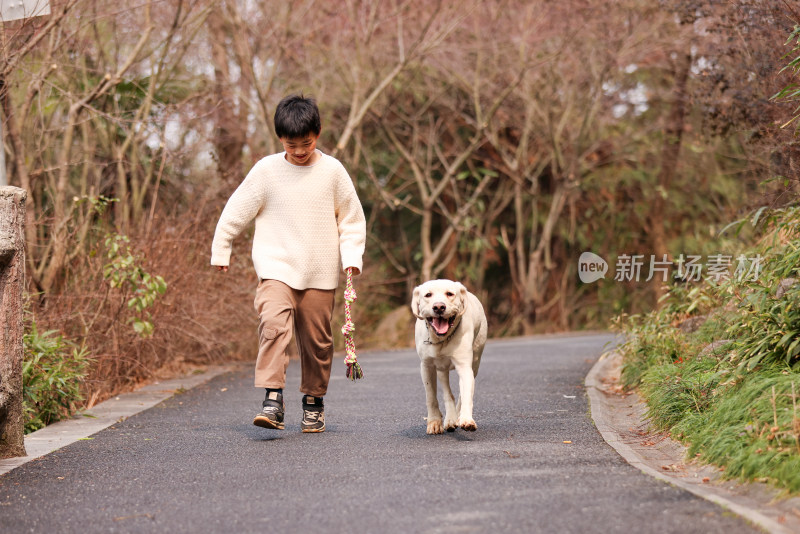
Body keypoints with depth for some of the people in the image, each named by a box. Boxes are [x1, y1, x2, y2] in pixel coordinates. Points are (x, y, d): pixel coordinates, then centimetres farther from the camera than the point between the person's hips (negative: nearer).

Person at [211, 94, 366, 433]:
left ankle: (314, 401, 22)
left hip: (320, 272, 1)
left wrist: (351, 256, -1)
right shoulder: (267, 170, -2)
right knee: (273, 325, -22)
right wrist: (221, 251, 12)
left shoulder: (332, 171, 1)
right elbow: (236, 211, 7)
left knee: (317, 338, 6)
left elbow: (352, 219, 10)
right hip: (276, 267, -1)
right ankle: (273, 398, -24)